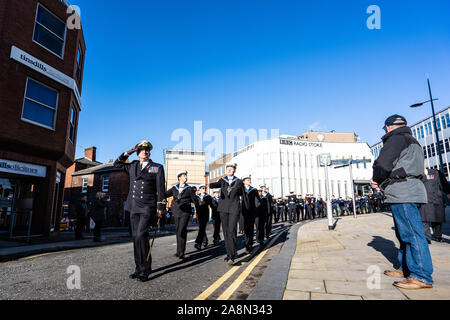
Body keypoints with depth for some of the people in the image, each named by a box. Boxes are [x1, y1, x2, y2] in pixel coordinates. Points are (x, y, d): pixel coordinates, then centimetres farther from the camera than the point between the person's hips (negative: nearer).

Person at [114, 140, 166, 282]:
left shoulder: (157, 168, 4)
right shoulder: (132, 166, 16)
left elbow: (161, 189, 0)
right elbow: (117, 164, 26)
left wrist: (160, 208, -7)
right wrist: (127, 153, 12)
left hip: (148, 208, -5)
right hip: (134, 207, 5)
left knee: (141, 235, -16)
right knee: (136, 237, 7)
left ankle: (145, 269, -3)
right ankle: (139, 268, 18)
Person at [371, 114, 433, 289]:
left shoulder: (396, 139, -7)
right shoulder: (412, 141, 26)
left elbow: (382, 164, -17)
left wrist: (376, 180, 4)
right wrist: (382, 184, 12)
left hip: (403, 194, -11)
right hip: (412, 191, 11)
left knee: (411, 234, -8)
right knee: (405, 234, 15)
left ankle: (422, 277, -4)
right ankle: (405, 268, 24)